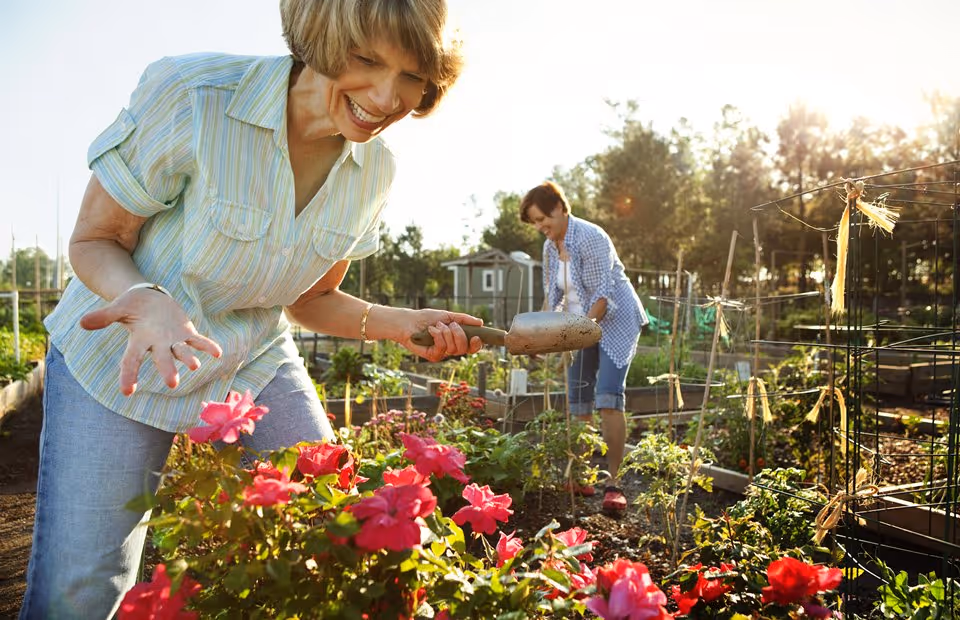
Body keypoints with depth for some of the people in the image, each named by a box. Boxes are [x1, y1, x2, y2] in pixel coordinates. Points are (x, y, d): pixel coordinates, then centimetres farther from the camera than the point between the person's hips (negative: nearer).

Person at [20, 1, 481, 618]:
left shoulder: (374, 167, -10)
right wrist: (149, 301, -36)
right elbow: (93, 241, -15)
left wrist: (403, 324, -14)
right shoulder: (190, 94, -26)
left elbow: (311, 298, 2)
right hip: (119, 359, -3)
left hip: (255, 363, 4)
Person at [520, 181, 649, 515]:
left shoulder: (591, 237, -19)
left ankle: (613, 483, -15)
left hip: (615, 322, -8)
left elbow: (603, 293, -23)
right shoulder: (550, 247, 5)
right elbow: (552, 294, 9)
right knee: (578, 403, 4)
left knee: (608, 399, -18)